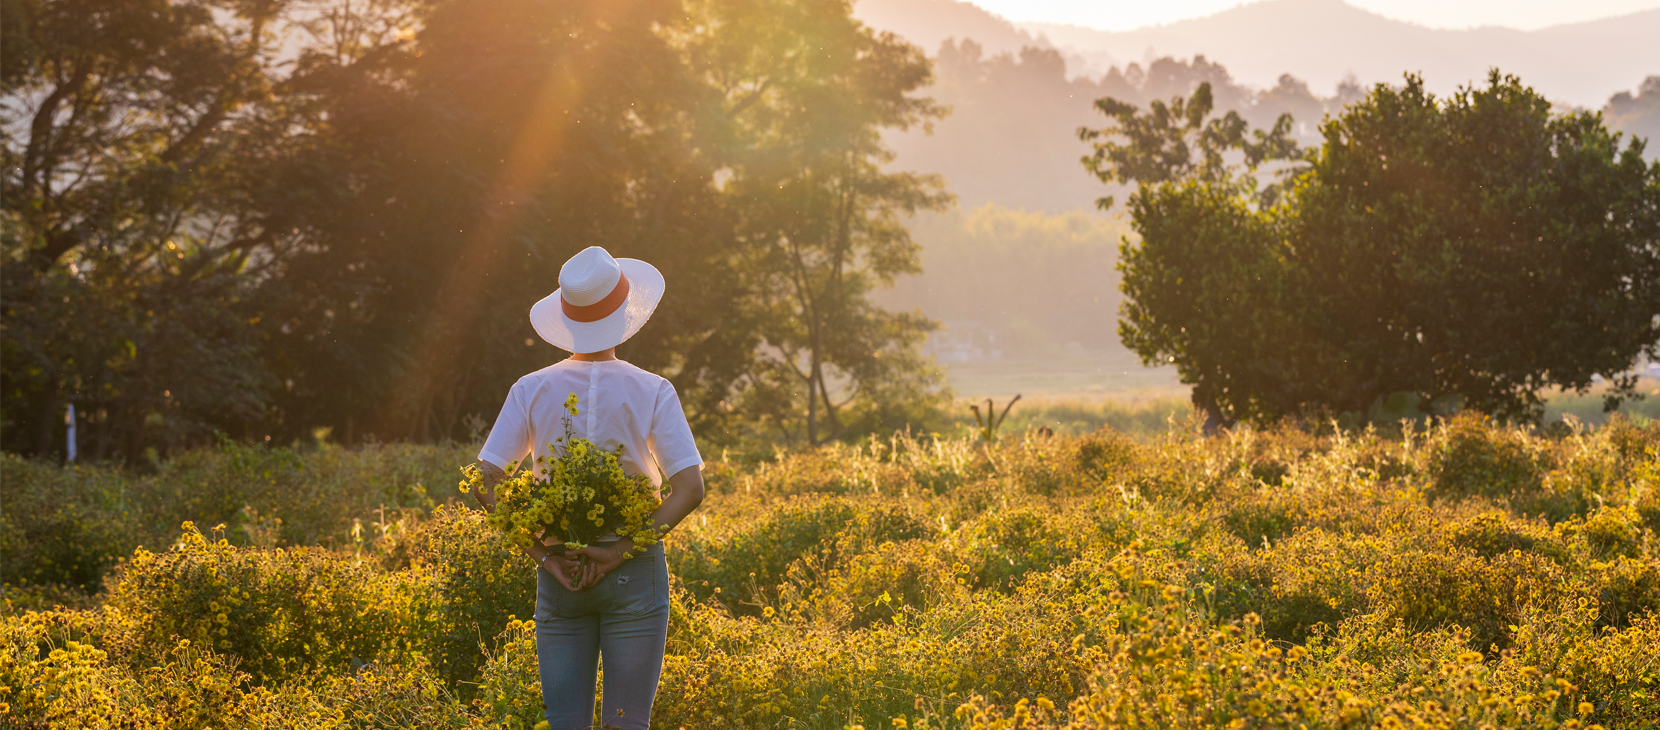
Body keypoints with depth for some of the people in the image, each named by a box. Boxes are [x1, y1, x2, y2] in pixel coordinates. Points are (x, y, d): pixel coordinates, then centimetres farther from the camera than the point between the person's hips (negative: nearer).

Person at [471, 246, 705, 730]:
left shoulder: (532, 391, -1)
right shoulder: (651, 392, -6)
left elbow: (485, 484, -6)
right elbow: (690, 488, -14)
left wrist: (542, 553, -7)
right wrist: (620, 551, -14)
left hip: (559, 577, 2)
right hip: (635, 576, -2)